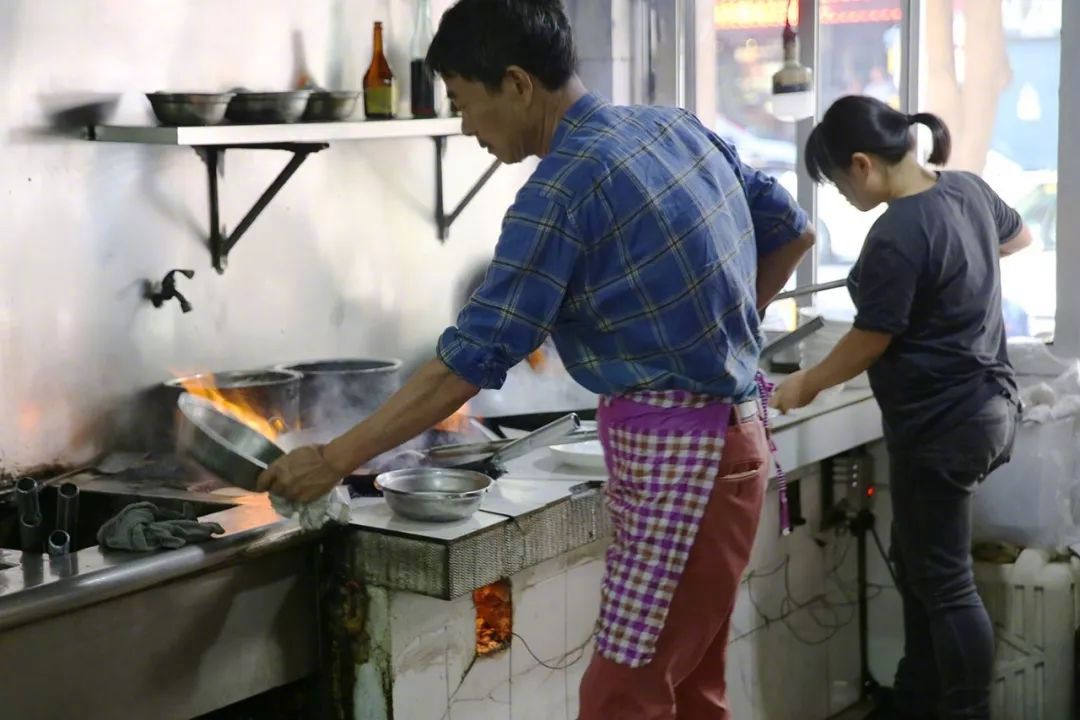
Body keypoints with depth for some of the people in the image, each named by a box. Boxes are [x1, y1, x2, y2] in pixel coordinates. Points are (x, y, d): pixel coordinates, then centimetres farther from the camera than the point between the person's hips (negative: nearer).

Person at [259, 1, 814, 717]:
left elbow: (469, 360, -19)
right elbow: (793, 233, 17)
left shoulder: (565, 186, -18)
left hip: (676, 457, -9)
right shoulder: (677, 127, 7)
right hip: (721, 436, 9)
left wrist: (334, 459, -12)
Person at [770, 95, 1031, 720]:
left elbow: (871, 341, -14)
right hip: (986, 404, 10)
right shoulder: (968, 188, 3)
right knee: (918, 562, 19)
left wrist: (807, 385, 1)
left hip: (939, 424, -10)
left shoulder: (897, 238, -24)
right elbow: (1019, 236, 23)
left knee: (943, 581, 0)